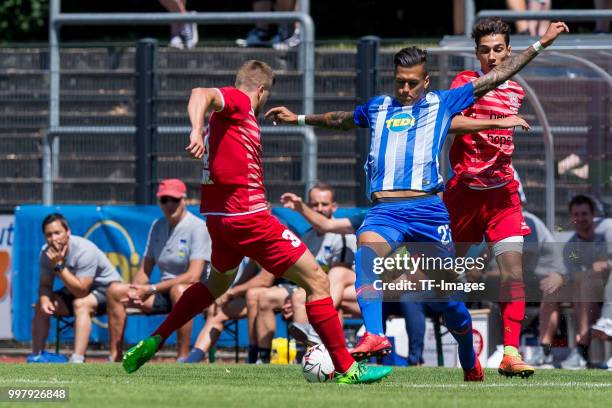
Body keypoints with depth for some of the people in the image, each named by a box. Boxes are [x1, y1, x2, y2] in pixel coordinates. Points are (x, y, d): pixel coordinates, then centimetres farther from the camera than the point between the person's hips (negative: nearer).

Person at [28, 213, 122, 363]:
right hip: (75, 290, 7)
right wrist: (44, 299, -27)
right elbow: (45, 285, -3)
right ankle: (36, 356, 1)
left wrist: (59, 265, -37)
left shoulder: (84, 251, -30)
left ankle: (77, 360, -44)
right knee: (41, 306, -9)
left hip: (106, 289, -7)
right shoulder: (46, 252, -10)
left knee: (81, 304, -36)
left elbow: (80, 291, -33)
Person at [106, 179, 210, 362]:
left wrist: (152, 289, -22)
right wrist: (135, 291, -10)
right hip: (163, 294, 7)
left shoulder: (198, 228, -12)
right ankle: (115, 358, -4)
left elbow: (193, 276, -22)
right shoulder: (157, 226, 12)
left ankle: (183, 358, -38)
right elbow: (145, 270, 14)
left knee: (178, 290, -40)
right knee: (115, 290, -3)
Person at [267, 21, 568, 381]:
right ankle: (374, 335, -49)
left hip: (428, 208, -1)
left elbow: (495, 77, 17)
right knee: (367, 253, -33)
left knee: (448, 298, 5)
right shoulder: (378, 108, 21)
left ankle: (470, 365, 29)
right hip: (385, 211, 1)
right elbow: (340, 120, 43)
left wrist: (540, 44, 17)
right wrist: (300, 119, 45)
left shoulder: (442, 103, 14)